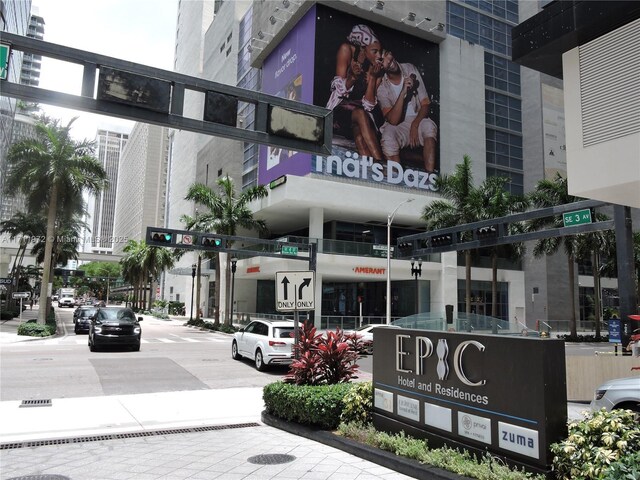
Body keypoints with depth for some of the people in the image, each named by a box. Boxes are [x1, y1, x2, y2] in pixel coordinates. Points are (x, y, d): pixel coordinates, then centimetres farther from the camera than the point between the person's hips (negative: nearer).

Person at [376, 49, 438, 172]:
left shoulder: (410, 70, -2)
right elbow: (393, 120, -20)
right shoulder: (382, 89, -9)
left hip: (417, 120, 2)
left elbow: (425, 103, -3)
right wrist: (403, 92, -29)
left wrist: (415, 125, -21)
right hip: (397, 126, -1)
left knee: (428, 126, -33)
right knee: (388, 139, -35)